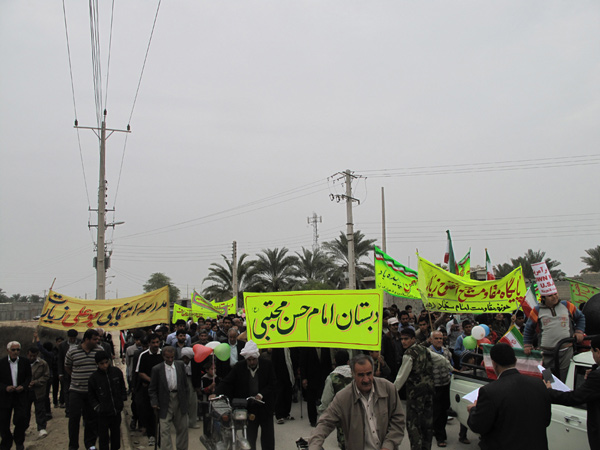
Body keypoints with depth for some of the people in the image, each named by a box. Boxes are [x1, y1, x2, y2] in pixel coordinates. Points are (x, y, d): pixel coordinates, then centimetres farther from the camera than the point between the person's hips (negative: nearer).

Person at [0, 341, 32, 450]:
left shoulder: (25, 362, 4)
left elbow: (29, 377, 8)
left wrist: (23, 386, -10)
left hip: (21, 396, 0)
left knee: (21, 419, -12)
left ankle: (19, 441, 14)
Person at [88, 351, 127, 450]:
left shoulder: (117, 372, -3)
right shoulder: (94, 377, -9)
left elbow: (123, 388, 12)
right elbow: (91, 396, 2)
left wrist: (123, 399, 5)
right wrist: (97, 407, -8)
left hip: (117, 411, 3)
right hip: (103, 414, -3)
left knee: (116, 434, 17)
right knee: (103, 438, 4)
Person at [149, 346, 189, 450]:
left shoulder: (180, 365, 3)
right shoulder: (157, 369, -7)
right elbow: (152, 389, -2)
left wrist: (186, 398, 7)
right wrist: (154, 402, -11)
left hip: (179, 400, 3)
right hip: (165, 403, -3)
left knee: (182, 428, 13)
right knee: (165, 430, -4)